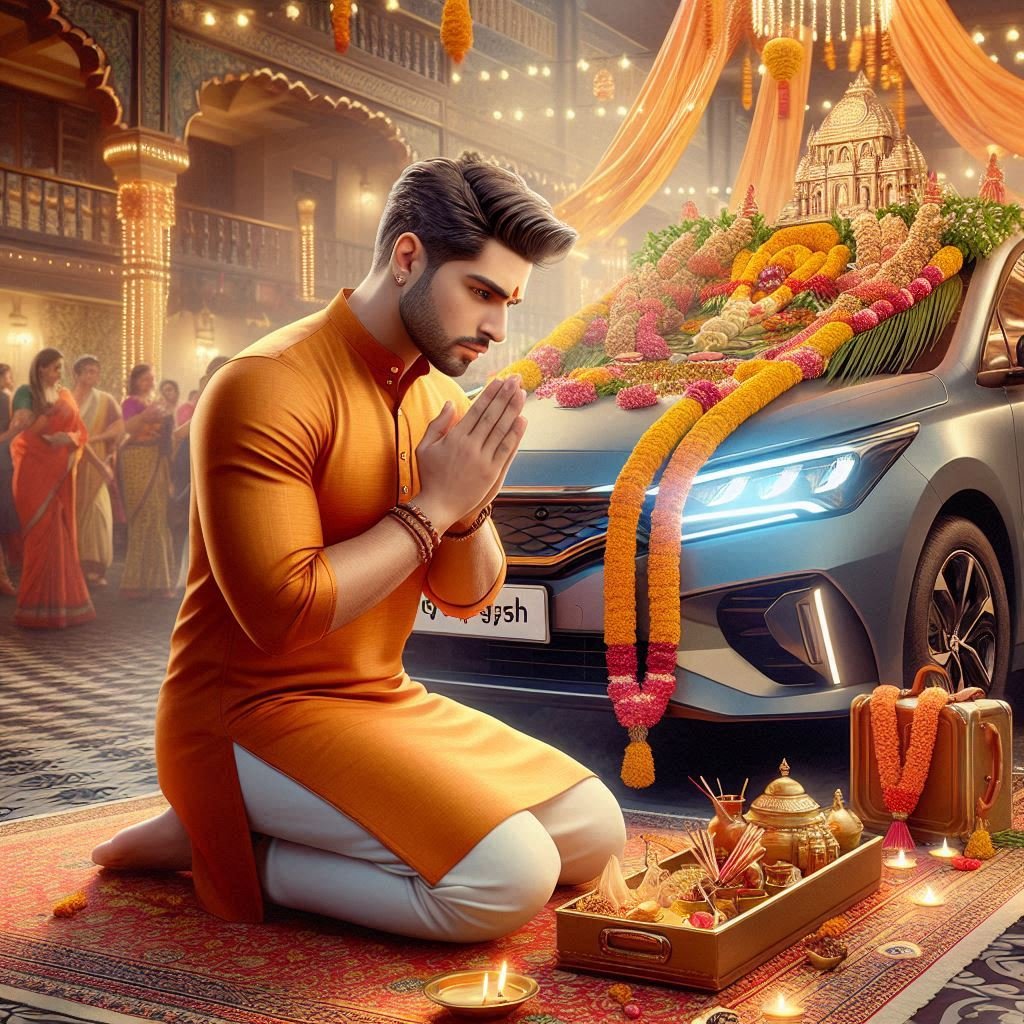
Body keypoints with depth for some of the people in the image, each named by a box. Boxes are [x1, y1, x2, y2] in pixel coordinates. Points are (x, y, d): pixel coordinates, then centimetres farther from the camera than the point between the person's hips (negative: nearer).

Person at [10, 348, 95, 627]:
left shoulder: (65, 395, 13)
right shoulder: (26, 392, -3)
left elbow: (81, 432, 9)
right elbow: (25, 429, -14)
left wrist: (68, 438, -12)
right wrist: (53, 412, -23)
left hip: (60, 473, 5)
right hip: (35, 472, -5)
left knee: (62, 535, 5)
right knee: (42, 535, -6)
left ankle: (62, 598, 12)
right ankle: (40, 605, 0)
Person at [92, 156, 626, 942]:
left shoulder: (439, 397, 8)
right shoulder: (269, 388, -18)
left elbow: (469, 597, 11)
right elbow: (281, 613, -24)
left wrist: (469, 506, -11)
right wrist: (431, 506, -18)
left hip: (384, 700, 9)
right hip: (254, 713, -9)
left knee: (595, 833, 5)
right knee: (508, 879, -24)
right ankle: (230, 851, -4)